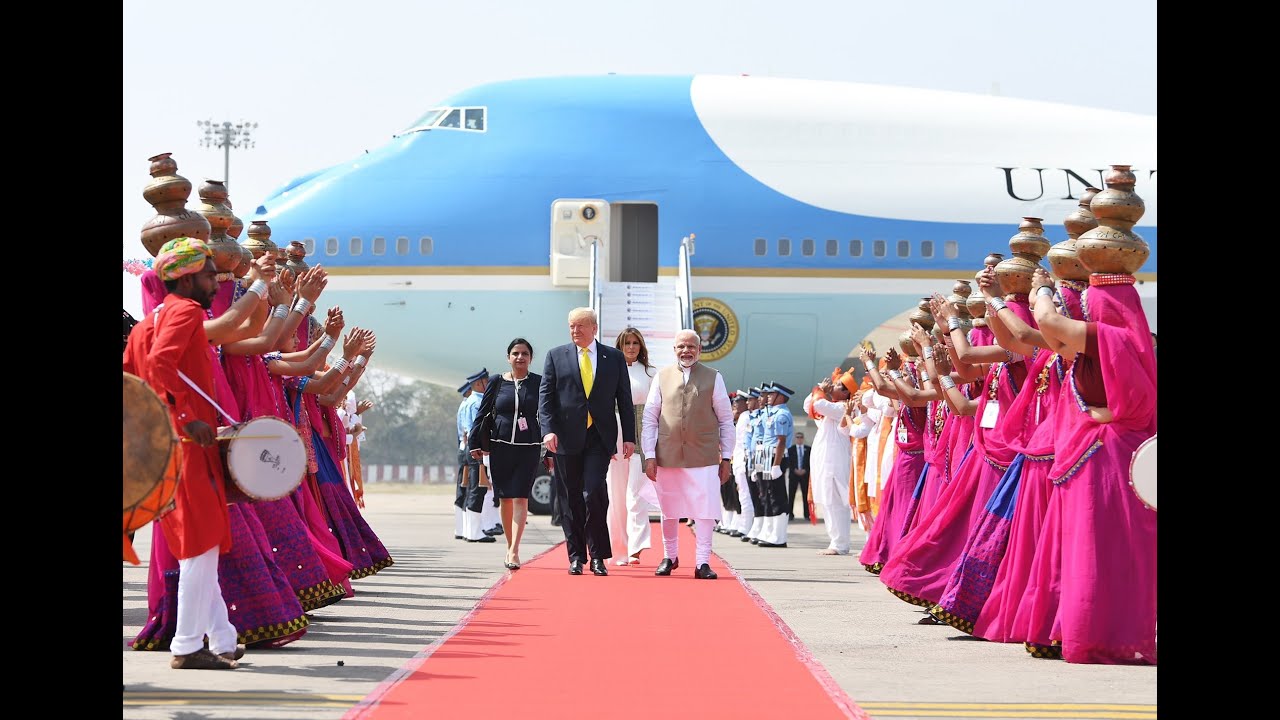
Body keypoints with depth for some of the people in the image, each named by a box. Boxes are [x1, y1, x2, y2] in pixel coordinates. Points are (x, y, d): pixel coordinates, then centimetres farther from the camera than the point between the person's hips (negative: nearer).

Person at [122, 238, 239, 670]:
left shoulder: (145, 323, 19)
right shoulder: (186, 310, -8)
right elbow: (161, 363, -24)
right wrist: (188, 417, -26)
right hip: (188, 445, -9)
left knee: (201, 546, 13)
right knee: (202, 545, -5)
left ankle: (222, 640, 17)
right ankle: (188, 646, -3)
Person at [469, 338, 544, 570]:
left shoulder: (539, 383, 4)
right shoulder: (496, 382, 7)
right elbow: (483, 414, 9)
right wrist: (475, 444, 2)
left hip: (528, 448, -2)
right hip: (500, 447, 2)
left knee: (520, 498, -11)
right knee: (504, 499, 6)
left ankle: (514, 551, -16)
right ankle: (510, 548, 19)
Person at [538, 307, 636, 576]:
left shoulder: (614, 357, 8)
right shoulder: (556, 356, 7)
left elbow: (624, 399, 9)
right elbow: (545, 396, 3)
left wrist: (629, 436, 3)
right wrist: (548, 429, -11)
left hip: (600, 437, -1)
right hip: (567, 437, 1)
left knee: (594, 492, -14)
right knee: (570, 499, 4)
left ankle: (598, 556, -4)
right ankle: (576, 556, 13)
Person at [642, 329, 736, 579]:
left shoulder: (713, 378, 4)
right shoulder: (662, 377, 7)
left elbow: (726, 421, 6)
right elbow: (650, 418, 6)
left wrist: (726, 458, 3)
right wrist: (649, 456, -1)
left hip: (704, 457, -1)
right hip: (668, 455, 1)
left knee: (704, 511, -6)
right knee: (669, 511, 11)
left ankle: (702, 562, 0)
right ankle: (669, 556, 28)